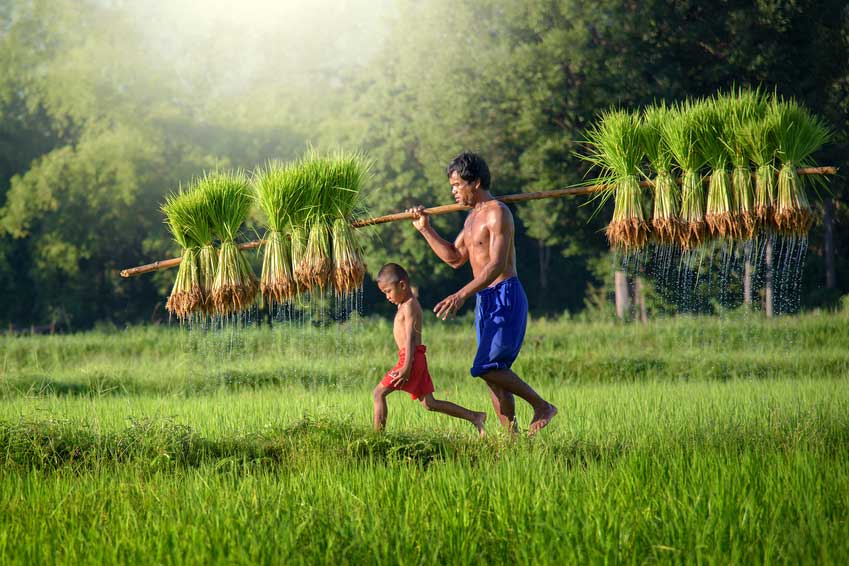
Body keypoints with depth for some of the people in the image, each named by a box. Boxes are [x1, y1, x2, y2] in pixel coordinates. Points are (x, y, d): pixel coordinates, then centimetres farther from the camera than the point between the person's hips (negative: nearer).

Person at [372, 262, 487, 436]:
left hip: (412, 358, -10)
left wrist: (407, 367, -27)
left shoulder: (409, 306, -10)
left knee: (378, 393, -9)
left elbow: (411, 337, -20)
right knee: (429, 403, 11)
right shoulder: (405, 304, 19)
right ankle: (474, 417, 10)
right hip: (416, 359, 10)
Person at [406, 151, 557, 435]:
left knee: (486, 367, -18)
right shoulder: (472, 217, 17)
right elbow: (454, 258, 23)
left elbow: (497, 265, -23)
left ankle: (542, 407, -5)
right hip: (484, 300, 10)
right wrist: (425, 229, 15)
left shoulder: (497, 213, -13)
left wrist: (462, 295, -31)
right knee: (493, 371, 6)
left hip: (505, 297, -10)